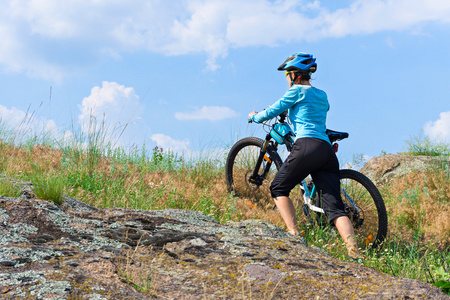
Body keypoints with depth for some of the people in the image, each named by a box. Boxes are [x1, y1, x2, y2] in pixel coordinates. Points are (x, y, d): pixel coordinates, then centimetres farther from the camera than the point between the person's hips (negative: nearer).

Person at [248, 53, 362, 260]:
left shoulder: (297, 91, 6)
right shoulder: (323, 96, 27)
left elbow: (272, 112, 10)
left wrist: (255, 117, 31)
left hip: (307, 146, -6)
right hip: (328, 151, 6)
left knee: (278, 189, 12)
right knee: (334, 207, -1)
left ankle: (294, 234, -4)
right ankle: (353, 251, -19)